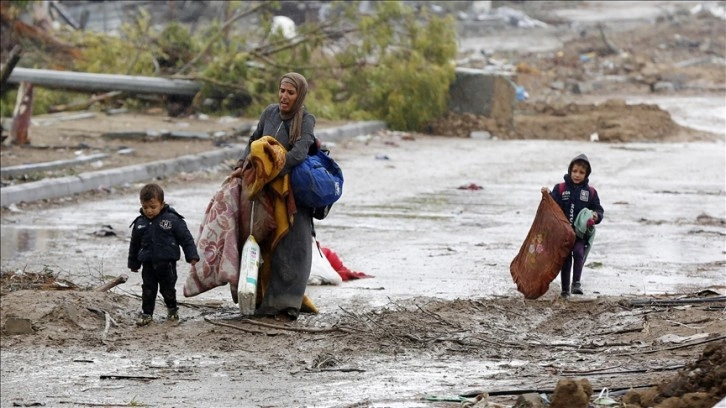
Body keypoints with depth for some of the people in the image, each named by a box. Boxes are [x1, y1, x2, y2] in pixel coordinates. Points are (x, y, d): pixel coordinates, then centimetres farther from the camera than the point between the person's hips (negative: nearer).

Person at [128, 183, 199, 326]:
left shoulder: (172, 219, -10)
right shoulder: (140, 223, 2)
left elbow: (186, 238, -5)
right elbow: (134, 244, 13)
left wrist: (192, 256, -7)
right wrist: (133, 263, 18)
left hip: (167, 263, -2)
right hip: (148, 264, 3)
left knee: (168, 289, 10)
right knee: (148, 290, 4)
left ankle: (172, 309, 32)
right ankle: (146, 313, 14)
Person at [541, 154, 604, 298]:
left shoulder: (590, 192, 5)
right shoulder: (560, 189, 4)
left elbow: (599, 210, 10)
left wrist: (596, 216, -12)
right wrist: (548, 195, -19)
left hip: (581, 232, -1)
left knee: (579, 252, -24)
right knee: (565, 259, 6)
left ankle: (577, 283, -19)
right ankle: (565, 289, 15)